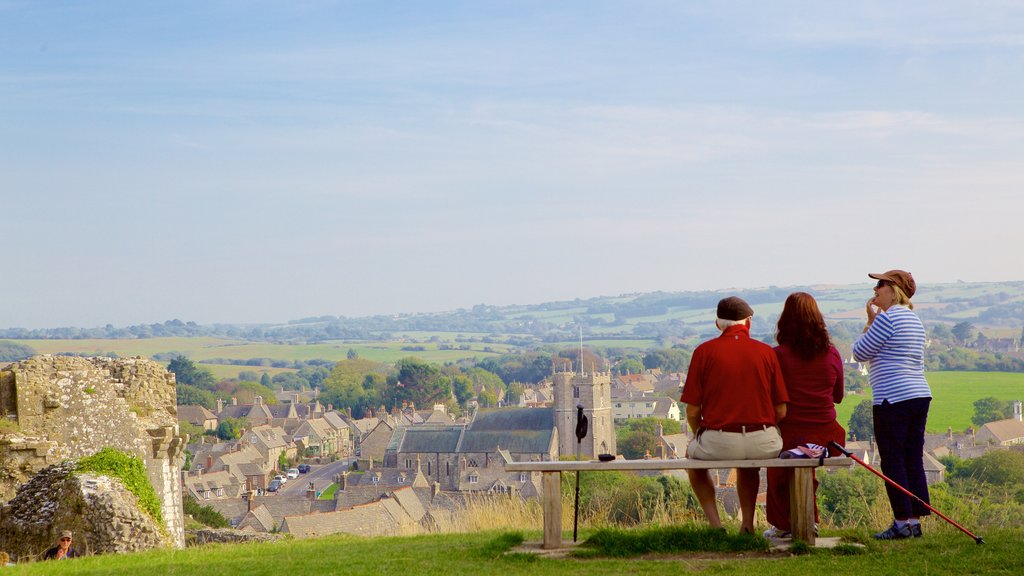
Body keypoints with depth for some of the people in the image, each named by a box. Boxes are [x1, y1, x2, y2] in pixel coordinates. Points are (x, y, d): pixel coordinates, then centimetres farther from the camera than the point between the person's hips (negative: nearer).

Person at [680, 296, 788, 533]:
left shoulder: (704, 351, -2)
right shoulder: (766, 352, 3)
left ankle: (715, 524, 18)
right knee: (747, 464, 38)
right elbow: (781, 411, 2)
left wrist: (700, 435, 17)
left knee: (692, 456, 31)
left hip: (719, 442, -3)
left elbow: (692, 410, -3)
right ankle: (747, 523, 26)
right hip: (764, 443, 3)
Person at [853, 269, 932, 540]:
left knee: (892, 461, -3)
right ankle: (915, 520, 11)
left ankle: (902, 522, -2)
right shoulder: (914, 320, 17)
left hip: (893, 398, -9)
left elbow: (860, 353, -6)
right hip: (919, 394, 9)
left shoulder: (887, 318, -11)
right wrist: (874, 321, 18)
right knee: (913, 460, 10)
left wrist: (869, 321, 5)